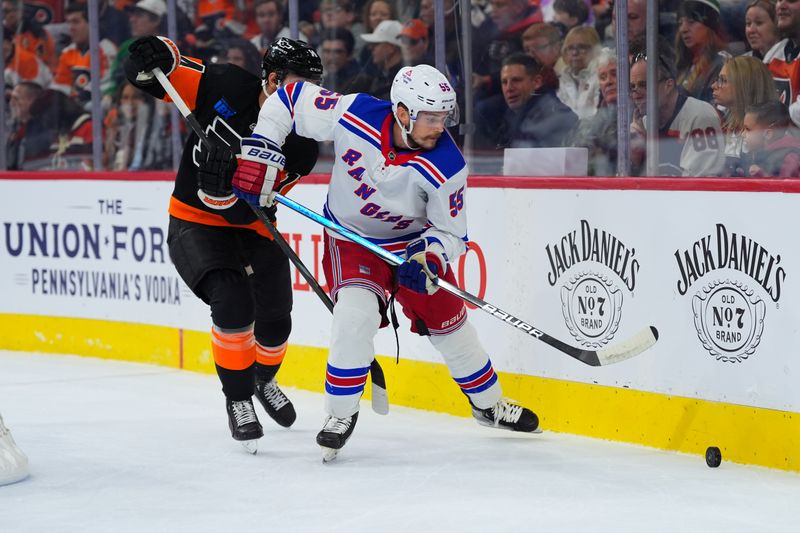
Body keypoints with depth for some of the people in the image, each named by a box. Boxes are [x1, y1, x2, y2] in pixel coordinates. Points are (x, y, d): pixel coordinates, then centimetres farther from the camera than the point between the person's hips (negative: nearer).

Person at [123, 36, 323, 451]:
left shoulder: (301, 145, -16)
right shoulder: (227, 86, -18)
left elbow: (246, 210, -22)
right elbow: (160, 75, -9)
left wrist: (221, 183, -41)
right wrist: (152, 57, -32)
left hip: (251, 228, 3)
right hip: (195, 224, -3)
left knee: (275, 321, 10)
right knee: (233, 301, -26)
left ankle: (264, 381, 46)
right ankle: (238, 398, -7)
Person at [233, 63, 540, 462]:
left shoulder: (445, 167, -26)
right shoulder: (354, 114, -28)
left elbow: (450, 232, -14)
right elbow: (289, 99, -16)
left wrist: (429, 259, -35)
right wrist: (260, 153, -21)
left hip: (413, 242, 2)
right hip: (351, 239, -1)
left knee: (449, 324, 10)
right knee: (356, 314, -26)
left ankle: (489, 404, 37)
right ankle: (340, 414, -8)